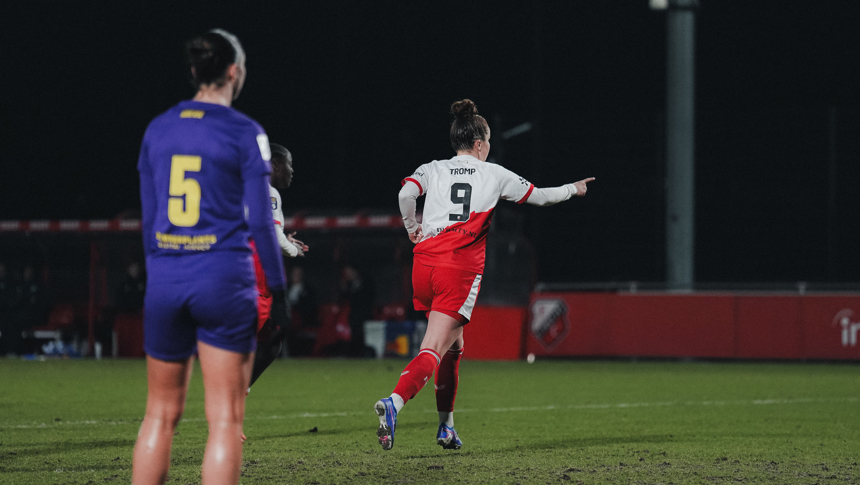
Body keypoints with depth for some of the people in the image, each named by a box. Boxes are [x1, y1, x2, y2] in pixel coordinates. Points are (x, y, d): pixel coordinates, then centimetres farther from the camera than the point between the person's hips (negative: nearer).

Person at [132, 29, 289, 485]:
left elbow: (148, 218, 12)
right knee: (226, 418, -1)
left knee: (161, 414, 12)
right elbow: (260, 221, -6)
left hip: (165, 279, 4)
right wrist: (278, 287, 2)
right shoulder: (245, 133, -5)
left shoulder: (157, 129, 8)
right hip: (223, 277, -4)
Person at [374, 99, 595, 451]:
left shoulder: (433, 169, 12)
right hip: (461, 270, -4)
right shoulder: (495, 175, 9)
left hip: (424, 263, 4)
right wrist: (573, 189, 38)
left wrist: (412, 228, 10)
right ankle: (394, 402, -37)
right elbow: (538, 196, 20)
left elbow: (406, 193, -8)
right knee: (434, 350, -11)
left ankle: (446, 426, 24)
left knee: (454, 343, 22)